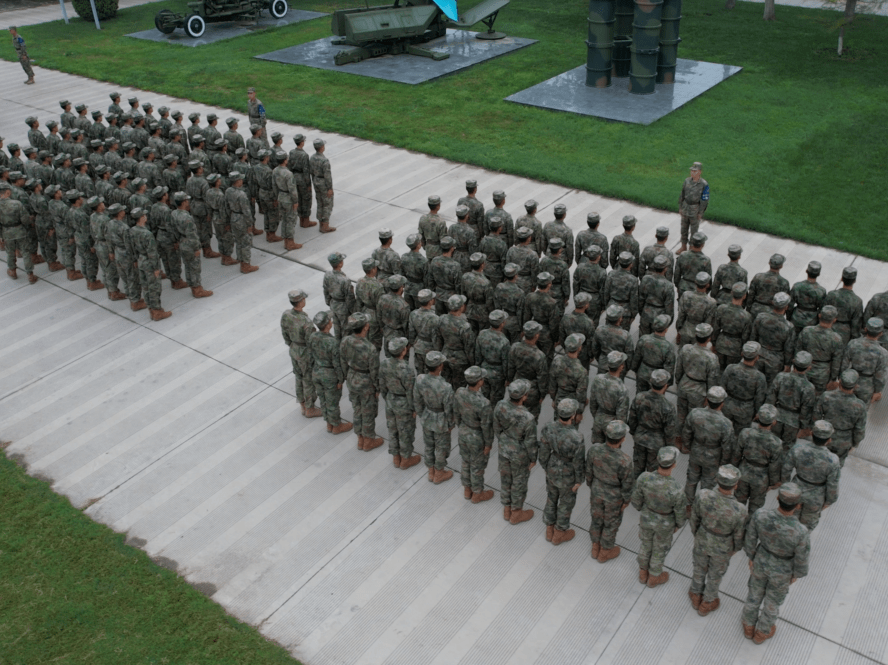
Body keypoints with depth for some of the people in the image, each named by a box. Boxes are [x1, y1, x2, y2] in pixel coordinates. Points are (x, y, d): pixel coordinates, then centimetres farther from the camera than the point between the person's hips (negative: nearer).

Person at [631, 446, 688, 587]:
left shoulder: (644, 477, -34)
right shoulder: (676, 491, -42)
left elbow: (636, 500, -14)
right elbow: (681, 513, -21)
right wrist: (678, 524, 4)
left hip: (646, 517, 2)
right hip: (664, 523, -2)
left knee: (646, 543, 31)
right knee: (660, 549, 27)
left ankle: (643, 573, 56)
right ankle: (654, 577, 54)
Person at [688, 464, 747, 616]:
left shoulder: (702, 496, -35)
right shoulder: (739, 511, -40)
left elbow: (694, 517, -13)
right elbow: (739, 534, -18)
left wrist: (695, 533, 10)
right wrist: (735, 548, 6)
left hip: (702, 540, 2)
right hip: (722, 547, -2)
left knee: (700, 567, 31)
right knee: (715, 574, 28)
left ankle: (696, 596, 58)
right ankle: (706, 604, 54)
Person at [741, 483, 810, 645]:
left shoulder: (760, 515, -35)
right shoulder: (801, 533, -42)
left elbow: (750, 539, -15)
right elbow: (801, 559, -21)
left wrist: (751, 556, 8)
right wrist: (796, 574, 3)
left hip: (761, 560, 2)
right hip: (781, 570, -2)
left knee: (755, 592, 31)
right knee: (773, 600, 29)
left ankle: (749, 626, 58)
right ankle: (762, 632, 57)